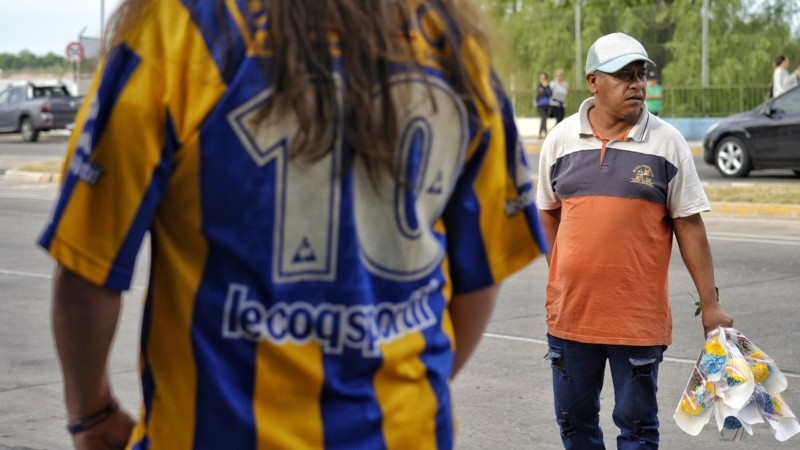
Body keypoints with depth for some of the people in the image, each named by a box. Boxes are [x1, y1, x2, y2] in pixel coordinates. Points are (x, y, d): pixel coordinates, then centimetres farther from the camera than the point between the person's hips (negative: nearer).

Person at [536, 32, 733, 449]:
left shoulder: (667, 142, -4)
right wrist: (561, 279, 9)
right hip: (570, 312, 3)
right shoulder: (561, 138, 3)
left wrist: (710, 303, -5)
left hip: (639, 317, -3)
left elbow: (688, 225, -3)